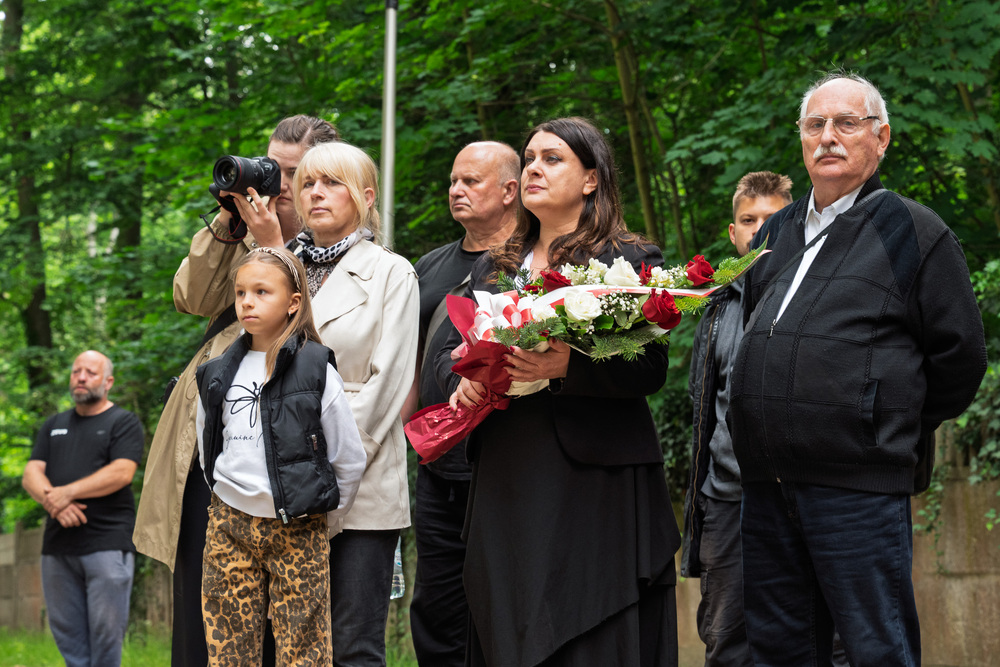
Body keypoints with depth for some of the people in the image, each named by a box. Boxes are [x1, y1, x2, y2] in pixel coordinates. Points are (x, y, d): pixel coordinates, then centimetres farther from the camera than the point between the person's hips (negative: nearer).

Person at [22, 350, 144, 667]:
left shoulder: (123, 422, 5)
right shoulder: (54, 426, 21)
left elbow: (121, 473, -10)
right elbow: (31, 474, 10)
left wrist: (67, 493, -16)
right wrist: (51, 500, -12)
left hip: (107, 544, -5)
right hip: (57, 546, 5)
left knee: (105, 632, -8)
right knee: (66, 633, 4)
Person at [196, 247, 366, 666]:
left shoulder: (315, 370, -4)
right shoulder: (219, 375, 8)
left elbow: (350, 459, 0)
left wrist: (323, 515, 3)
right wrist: (228, 497, 14)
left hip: (297, 533, -4)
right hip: (228, 525, 4)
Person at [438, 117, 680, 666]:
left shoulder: (630, 261, 1)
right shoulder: (492, 268, 20)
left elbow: (650, 368, -9)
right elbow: (449, 349, 20)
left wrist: (568, 367, -24)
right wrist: (462, 382, -3)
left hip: (593, 484, -5)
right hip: (504, 491, 5)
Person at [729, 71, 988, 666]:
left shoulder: (914, 230, 0)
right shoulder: (776, 234, 18)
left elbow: (960, 356, -1)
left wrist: (891, 432, 5)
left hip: (858, 488, -6)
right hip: (767, 483, 6)